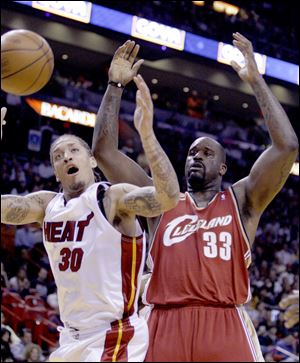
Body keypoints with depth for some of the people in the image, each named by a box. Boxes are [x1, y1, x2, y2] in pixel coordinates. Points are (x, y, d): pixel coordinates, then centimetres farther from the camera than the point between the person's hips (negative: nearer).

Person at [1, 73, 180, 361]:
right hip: (72, 338, 8)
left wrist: (146, 133, -39)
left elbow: (168, 197, -28)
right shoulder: (47, 204, 9)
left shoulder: (114, 198, -11)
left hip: (114, 337, -8)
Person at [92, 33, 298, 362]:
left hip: (225, 328, -2)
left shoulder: (241, 201, 15)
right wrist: (115, 86, 13)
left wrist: (255, 80, 4)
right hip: (166, 328, 2)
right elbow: (104, 151, 17)